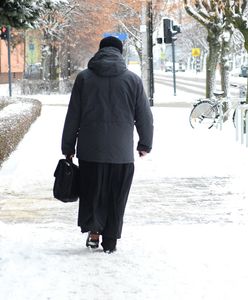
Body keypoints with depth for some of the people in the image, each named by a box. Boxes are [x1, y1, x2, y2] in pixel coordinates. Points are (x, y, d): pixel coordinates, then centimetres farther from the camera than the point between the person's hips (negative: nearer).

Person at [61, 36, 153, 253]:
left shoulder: (84, 78, 2)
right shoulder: (132, 80, 1)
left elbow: (72, 117, 3)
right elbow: (145, 116, 5)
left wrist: (68, 147, 10)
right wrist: (145, 144, 18)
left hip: (90, 151, 0)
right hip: (122, 153, 0)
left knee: (92, 192, 13)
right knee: (116, 198, 8)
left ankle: (93, 230, -2)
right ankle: (110, 241, 10)